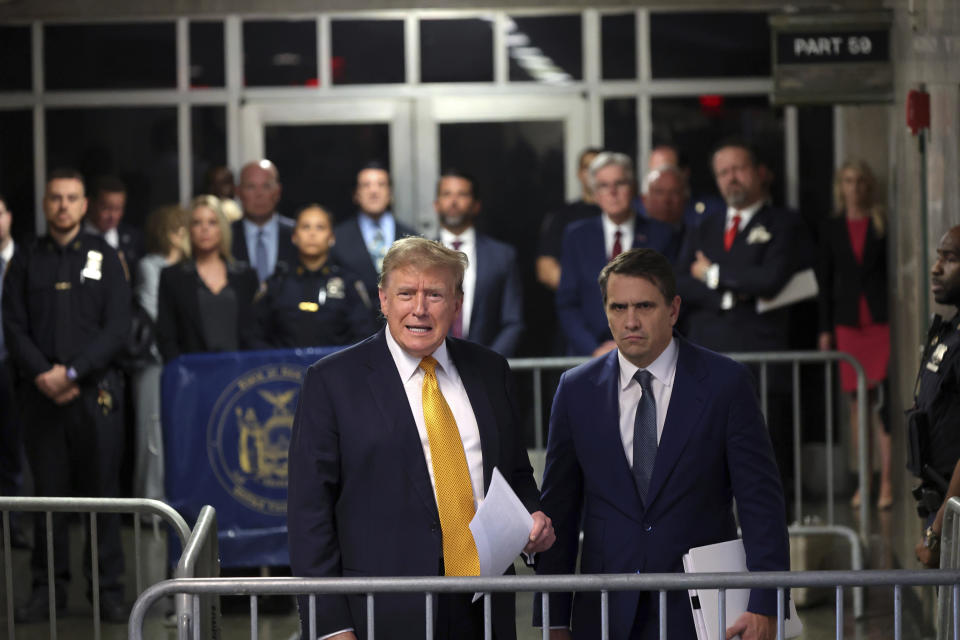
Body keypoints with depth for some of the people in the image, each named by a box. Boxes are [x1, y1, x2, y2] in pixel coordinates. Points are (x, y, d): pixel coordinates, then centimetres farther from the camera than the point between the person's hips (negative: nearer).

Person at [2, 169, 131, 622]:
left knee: (102, 489, 0)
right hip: (42, 393, 1)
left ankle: (108, 589, 5)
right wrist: (43, 375, -11)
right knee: (48, 489, 2)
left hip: (95, 389, -1)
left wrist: (72, 372, -11)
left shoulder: (104, 257, 6)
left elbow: (117, 328, -1)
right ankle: (48, 588, 9)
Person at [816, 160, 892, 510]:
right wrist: (825, 329, 6)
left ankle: (887, 480, -8)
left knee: (883, 401, -10)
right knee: (857, 403, 3)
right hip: (848, 323, 3)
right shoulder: (831, 229, 11)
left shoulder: (883, 225, 5)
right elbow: (826, 280, 12)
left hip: (881, 320, -2)